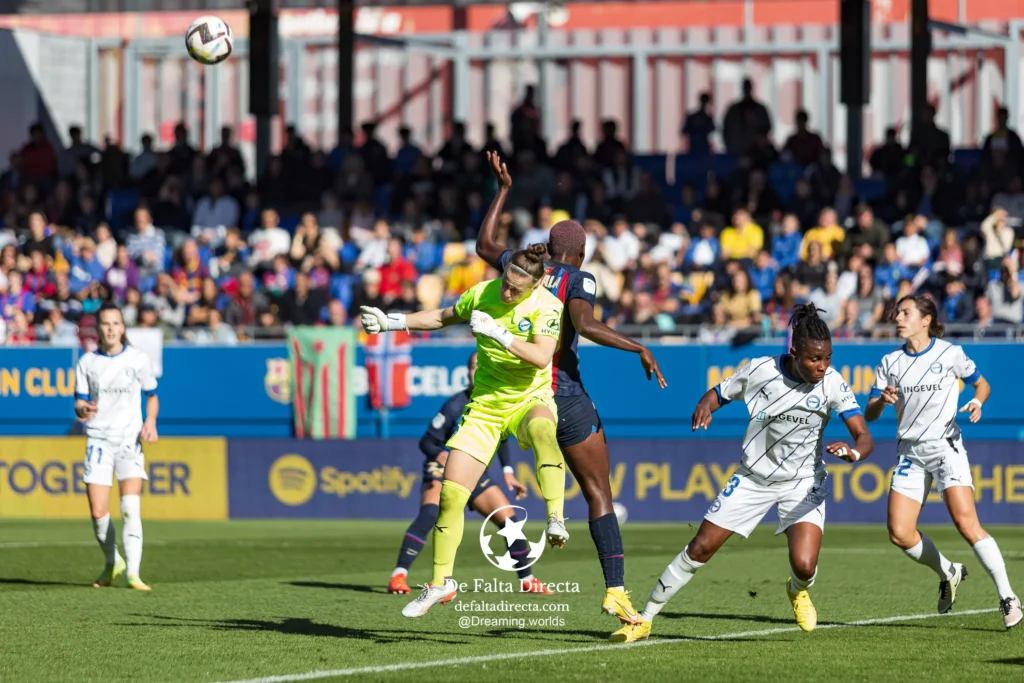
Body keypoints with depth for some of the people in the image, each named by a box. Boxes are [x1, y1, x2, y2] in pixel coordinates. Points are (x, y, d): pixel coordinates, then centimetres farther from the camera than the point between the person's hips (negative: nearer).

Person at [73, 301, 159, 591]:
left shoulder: (139, 359, 1)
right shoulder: (87, 362, 4)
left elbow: (152, 396, 13)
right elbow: (79, 404, 6)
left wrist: (150, 421, -7)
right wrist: (83, 410, -18)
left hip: (130, 440, -1)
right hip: (98, 441, 1)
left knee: (130, 507, -18)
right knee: (98, 513, -3)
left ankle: (133, 573, -18)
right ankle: (113, 563, 23)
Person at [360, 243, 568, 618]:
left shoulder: (547, 306, -14)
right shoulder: (482, 294, -1)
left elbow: (541, 357, -28)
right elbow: (444, 317, 18)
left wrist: (497, 333, -34)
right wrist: (392, 321, 13)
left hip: (529, 400, -4)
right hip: (485, 406, 4)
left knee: (543, 430, -43)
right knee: (450, 492, -4)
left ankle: (556, 520, -42)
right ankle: (440, 581, 12)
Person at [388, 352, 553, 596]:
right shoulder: (455, 406, -21)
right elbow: (427, 441, -17)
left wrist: (507, 471, 10)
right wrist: (441, 455, -37)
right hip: (442, 471, -6)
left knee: (509, 519, 2)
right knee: (429, 513, -33)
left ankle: (527, 580, 22)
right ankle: (399, 575, -33)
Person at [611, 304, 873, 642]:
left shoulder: (832, 384, -18)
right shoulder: (760, 370, -15)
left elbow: (864, 437, -24)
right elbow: (719, 393, 2)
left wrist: (853, 452, -47)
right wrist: (704, 407, -22)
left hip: (804, 483, -1)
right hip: (754, 477, 1)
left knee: (804, 565, -22)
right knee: (700, 548, 0)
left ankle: (798, 590, 19)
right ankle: (644, 619, 15)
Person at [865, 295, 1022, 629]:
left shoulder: (950, 354, -2)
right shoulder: (891, 363, 6)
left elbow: (981, 383, 12)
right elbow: (869, 414, 5)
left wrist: (977, 402, -10)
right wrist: (882, 400, -18)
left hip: (946, 448, -4)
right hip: (911, 452, 4)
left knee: (966, 523, -20)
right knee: (899, 533, -6)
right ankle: (948, 573, 21)